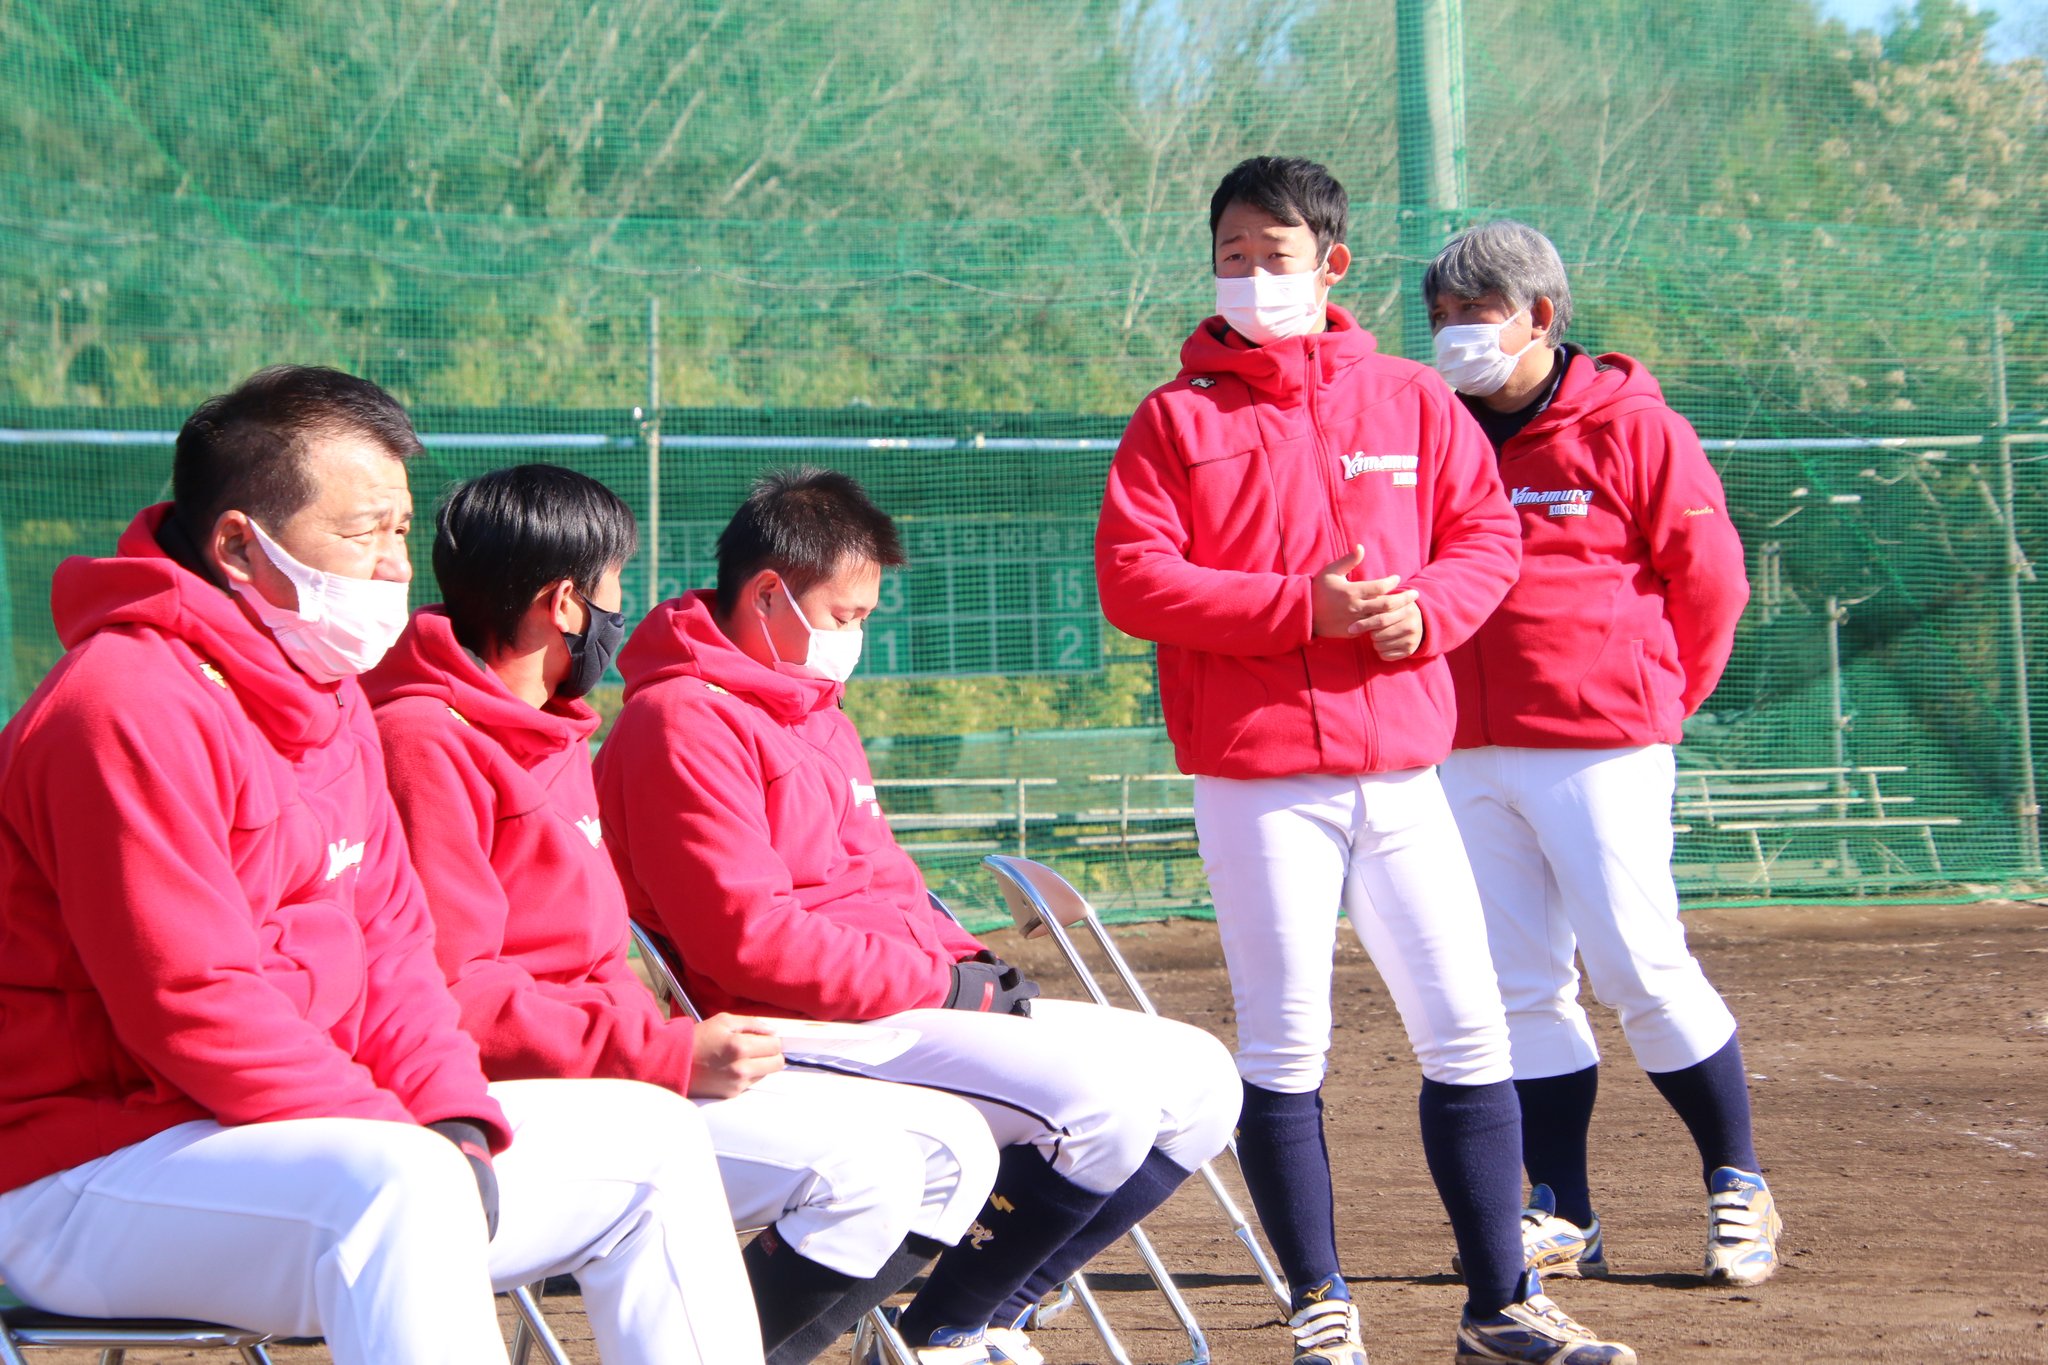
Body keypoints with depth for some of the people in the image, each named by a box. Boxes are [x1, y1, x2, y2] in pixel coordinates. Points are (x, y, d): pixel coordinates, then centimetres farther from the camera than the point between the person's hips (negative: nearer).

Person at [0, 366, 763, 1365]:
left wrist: (457, 1125, -6)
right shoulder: (131, 708, -19)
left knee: (653, 1139, 9)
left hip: (298, 1128, 10)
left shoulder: (330, 699, 14)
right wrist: (406, 1143, -23)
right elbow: (192, 1006, -25)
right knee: (399, 1186, -39)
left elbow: (388, 947, 12)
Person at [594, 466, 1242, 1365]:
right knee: (1103, 1097, -27)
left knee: (1199, 1083, 5)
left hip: (905, 997, 11)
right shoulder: (685, 720, -10)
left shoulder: (815, 711, 24)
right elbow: (748, 934, -20)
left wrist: (972, 966, 5)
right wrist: (941, 983, -15)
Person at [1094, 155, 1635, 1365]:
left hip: (1402, 764, 3)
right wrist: (1301, 607, -15)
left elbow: (1488, 535, 12)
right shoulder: (1178, 418, 2)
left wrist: (1426, 608, -10)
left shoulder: (1413, 401, 10)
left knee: (1469, 1030, 3)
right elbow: (1134, 582, -6)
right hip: (1257, 777, -3)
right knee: (1286, 1047, -1)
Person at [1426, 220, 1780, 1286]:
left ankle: (1737, 1186, 6)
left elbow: (1709, 575, 0)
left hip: (1599, 745, -5)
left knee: (1640, 966, -8)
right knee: (1518, 986, 5)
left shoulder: (1629, 428, -3)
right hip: (1470, 754, 5)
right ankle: (1562, 1217, 11)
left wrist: (1656, 698, 6)